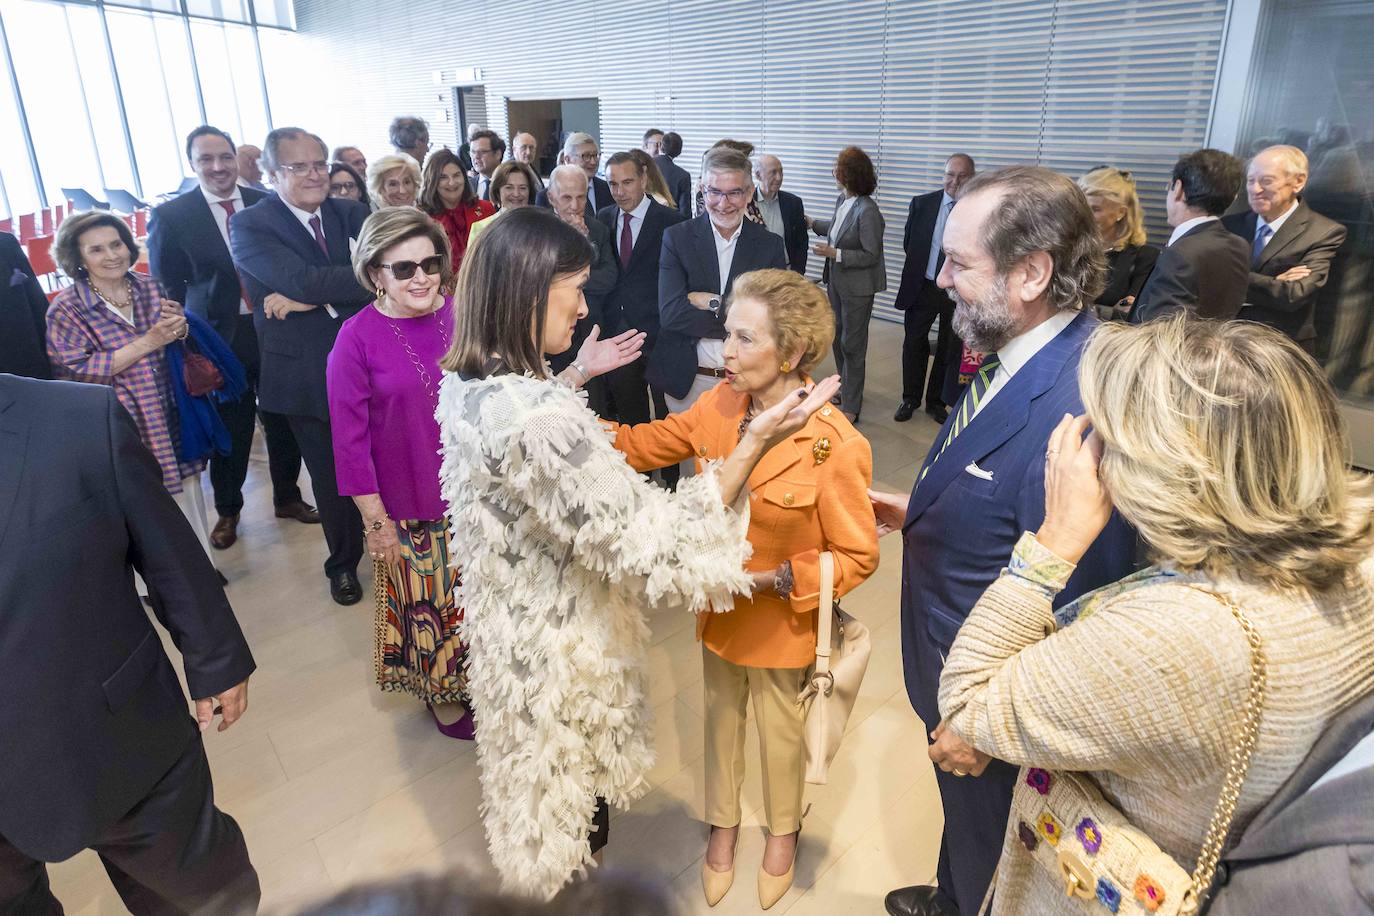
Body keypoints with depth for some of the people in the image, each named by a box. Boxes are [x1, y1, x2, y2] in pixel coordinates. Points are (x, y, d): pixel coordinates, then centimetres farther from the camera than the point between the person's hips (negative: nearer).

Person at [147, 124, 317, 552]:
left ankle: (287, 497, 33)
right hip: (219, 337, -2)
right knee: (229, 429, 10)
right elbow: (165, 288, 0)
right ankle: (227, 511, 31)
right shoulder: (171, 216, -4)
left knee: (282, 420, 12)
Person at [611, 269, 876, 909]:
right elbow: (641, 445, -2)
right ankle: (723, 823, 54)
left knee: (781, 731, 23)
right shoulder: (718, 406, -13)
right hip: (718, 611, 4)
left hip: (782, 626, -4)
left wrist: (770, 578, -26)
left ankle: (783, 830, 54)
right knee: (721, 719, 25)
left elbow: (857, 557, -19)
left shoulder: (836, 447, -28)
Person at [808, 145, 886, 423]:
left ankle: (851, 406, 14)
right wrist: (812, 223, 26)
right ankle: (848, 389, 39)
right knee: (838, 337, 20)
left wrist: (835, 254, -25)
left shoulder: (867, 211, -24)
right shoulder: (842, 201, 0)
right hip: (837, 281, 8)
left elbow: (871, 255, -20)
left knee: (851, 344, 1)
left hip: (857, 286, -8)